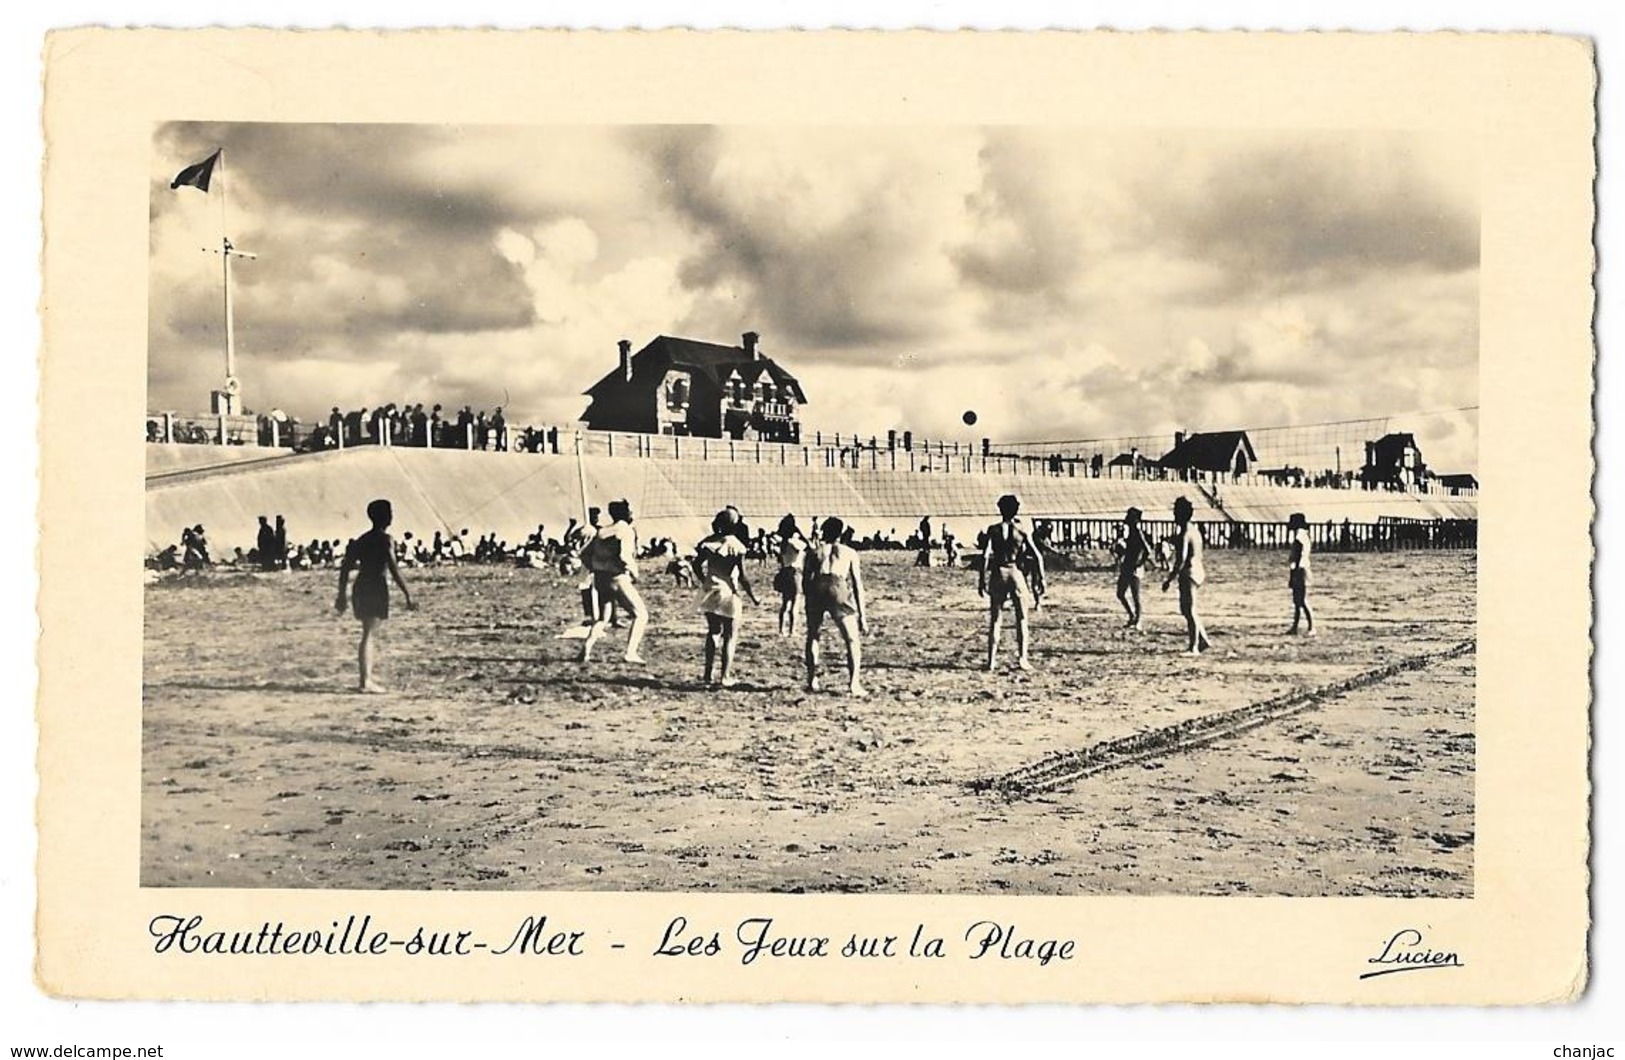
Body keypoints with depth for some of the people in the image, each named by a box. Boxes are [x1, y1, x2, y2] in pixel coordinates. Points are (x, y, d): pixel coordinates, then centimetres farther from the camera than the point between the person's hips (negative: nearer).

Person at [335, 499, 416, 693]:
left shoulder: (362, 540, 13)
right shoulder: (385, 540, -8)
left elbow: (345, 567, 14)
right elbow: (394, 570, -16)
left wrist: (342, 595, 19)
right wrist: (407, 595, -13)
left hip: (360, 588, 7)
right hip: (376, 588, -7)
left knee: (370, 632, 18)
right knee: (369, 634, -8)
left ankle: (367, 678, 18)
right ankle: (365, 681, -9)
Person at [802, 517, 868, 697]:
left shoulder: (814, 552, 26)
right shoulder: (849, 553, 25)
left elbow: (805, 579, 15)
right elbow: (857, 584, 19)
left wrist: (808, 598, 20)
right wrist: (862, 615, 19)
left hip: (816, 589, 1)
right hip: (839, 589, -1)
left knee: (812, 636, 21)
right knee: (852, 640, 8)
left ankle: (812, 681, 18)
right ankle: (853, 684, -4)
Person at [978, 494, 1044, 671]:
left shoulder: (993, 530, -1)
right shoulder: (1021, 530, -1)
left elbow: (985, 556, -7)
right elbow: (1037, 556, -4)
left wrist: (982, 579, -3)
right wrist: (1041, 578, 4)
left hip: (998, 573, 1)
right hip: (1016, 572, -1)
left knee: (995, 619, 7)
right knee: (1021, 619, 8)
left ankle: (991, 660, 4)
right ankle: (1022, 658, 1)